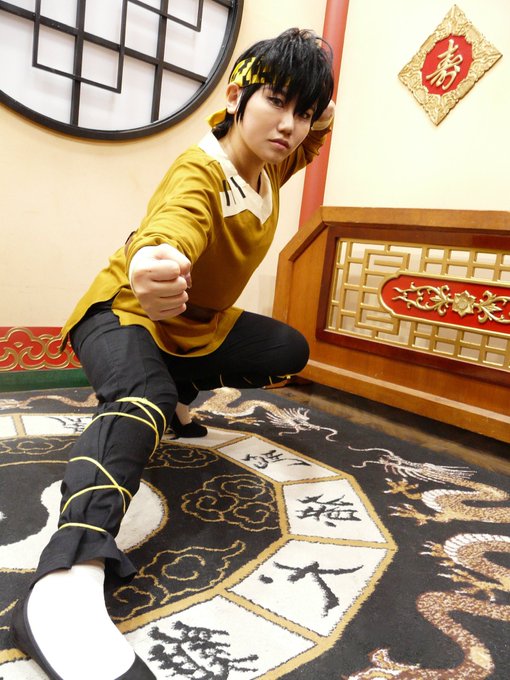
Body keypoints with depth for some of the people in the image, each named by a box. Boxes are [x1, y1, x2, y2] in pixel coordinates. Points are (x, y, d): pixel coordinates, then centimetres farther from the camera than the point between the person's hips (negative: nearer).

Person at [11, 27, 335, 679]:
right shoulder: (199, 171, -26)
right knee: (142, 399, -38)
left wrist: (316, 116, -1)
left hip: (198, 323, 8)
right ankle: (66, 581, -50)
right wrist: (153, 262, -73)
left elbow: (305, 145, 23)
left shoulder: (267, 168, 0)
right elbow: (174, 223, -49)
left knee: (289, 351, 4)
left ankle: (174, 391, 16)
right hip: (125, 312, -8)